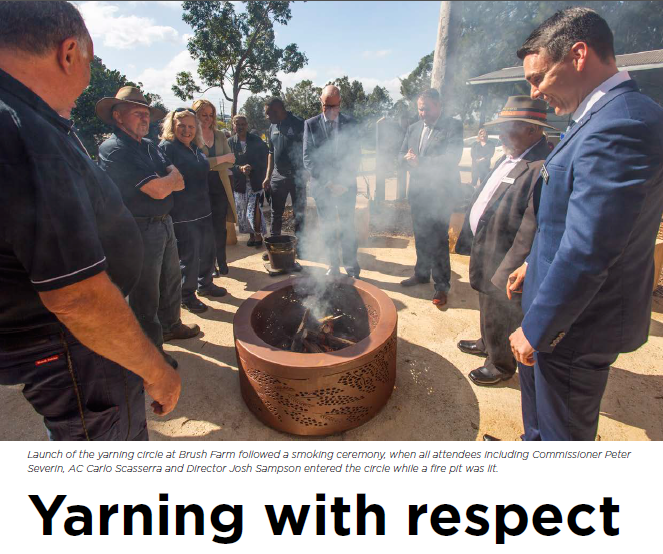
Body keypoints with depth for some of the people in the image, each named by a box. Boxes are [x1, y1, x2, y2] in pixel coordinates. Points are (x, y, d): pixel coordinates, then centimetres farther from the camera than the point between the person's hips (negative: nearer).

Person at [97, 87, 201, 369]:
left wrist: (162, 180, -14)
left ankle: (170, 325, 43)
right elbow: (159, 190, -23)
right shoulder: (113, 150, -17)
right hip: (140, 229, -9)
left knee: (171, 279, 22)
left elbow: (177, 180, 5)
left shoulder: (149, 145, 12)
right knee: (145, 293, 3)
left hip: (164, 223, 9)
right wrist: (169, 179, -3)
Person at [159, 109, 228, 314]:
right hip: (183, 215, -8)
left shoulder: (196, 148, 13)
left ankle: (205, 285, 36)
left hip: (203, 210, 8)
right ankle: (187, 295, 15)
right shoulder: (166, 147, -11)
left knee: (207, 252, 18)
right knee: (189, 257, -2)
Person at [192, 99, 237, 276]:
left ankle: (221, 262, 21)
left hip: (220, 187, 4)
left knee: (220, 228, 7)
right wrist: (223, 158, -11)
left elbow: (231, 161, 1)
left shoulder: (220, 135, 12)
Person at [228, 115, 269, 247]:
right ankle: (251, 235, 23)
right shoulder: (230, 142, 2)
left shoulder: (256, 140, 2)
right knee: (242, 211, 7)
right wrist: (240, 168, -18)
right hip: (239, 182, 2)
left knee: (254, 209, -12)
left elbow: (265, 158, 4)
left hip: (255, 181, -2)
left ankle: (258, 235, 5)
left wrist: (251, 167, -6)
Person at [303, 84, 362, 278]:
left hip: (346, 185, 0)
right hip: (321, 184, 1)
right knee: (327, 229, 6)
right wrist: (327, 181, -12)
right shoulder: (311, 124, 2)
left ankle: (352, 269, 13)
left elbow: (355, 155, 2)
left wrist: (344, 181, -10)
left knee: (347, 228, 2)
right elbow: (308, 158, -3)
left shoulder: (350, 123, 4)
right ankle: (333, 266, 19)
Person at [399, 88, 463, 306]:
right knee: (420, 236, 15)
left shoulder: (453, 126, -5)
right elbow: (402, 154, 13)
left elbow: (452, 158, -16)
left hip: (440, 192, -6)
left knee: (438, 239, -5)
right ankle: (422, 273, 31)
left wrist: (422, 162, -20)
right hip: (418, 190, 6)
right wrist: (408, 158, -11)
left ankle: (442, 285, 5)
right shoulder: (413, 128, 13)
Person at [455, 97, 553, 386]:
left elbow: (531, 232, -28)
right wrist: (469, 238, 16)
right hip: (485, 252, 9)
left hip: (504, 264, -9)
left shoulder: (544, 168, -25)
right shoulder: (508, 159, 8)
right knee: (488, 308, 27)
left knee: (500, 315, 10)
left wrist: (508, 273, -25)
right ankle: (487, 344, 50)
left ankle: (501, 365, 33)